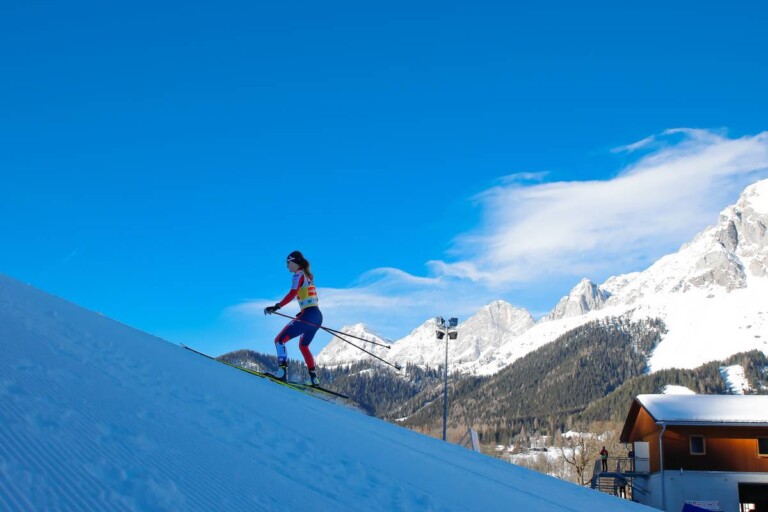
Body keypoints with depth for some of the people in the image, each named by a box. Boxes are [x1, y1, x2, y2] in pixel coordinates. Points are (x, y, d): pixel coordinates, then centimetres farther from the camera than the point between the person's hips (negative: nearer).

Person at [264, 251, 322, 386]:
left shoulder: (299, 274, -6)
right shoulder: (308, 276, 19)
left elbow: (292, 294, -22)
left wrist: (277, 307, -27)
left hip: (307, 316, -9)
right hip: (318, 317, 9)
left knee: (280, 340, -10)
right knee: (303, 346, 27)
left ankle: (282, 371, -28)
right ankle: (314, 378, 22)